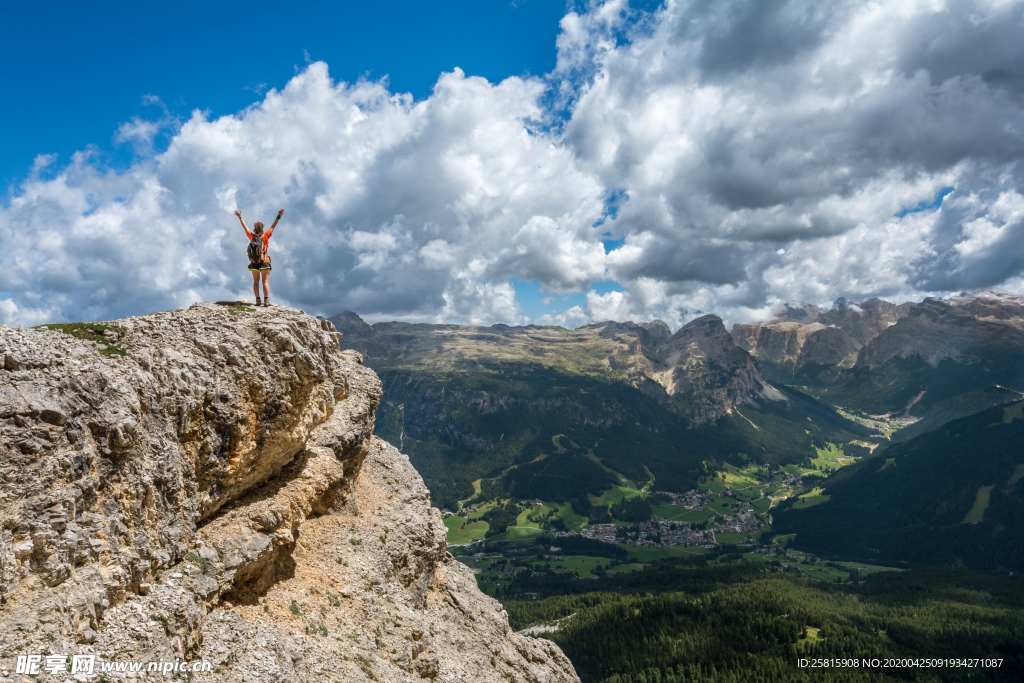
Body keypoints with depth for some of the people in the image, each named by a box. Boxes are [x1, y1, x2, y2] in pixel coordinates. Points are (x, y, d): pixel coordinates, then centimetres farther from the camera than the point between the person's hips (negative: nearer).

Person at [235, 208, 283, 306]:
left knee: (256, 282, 10)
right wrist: (278, 216, -10)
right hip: (264, 262, -3)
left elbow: (245, 226, 9)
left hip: (254, 263, 3)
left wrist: (240, 217, 21)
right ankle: (266, 301, -5)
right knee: (265, 282, 0)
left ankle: (258, 300, 6)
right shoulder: (265, 236, -10)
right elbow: (273, 227, -10)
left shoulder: (251, 236, -2)